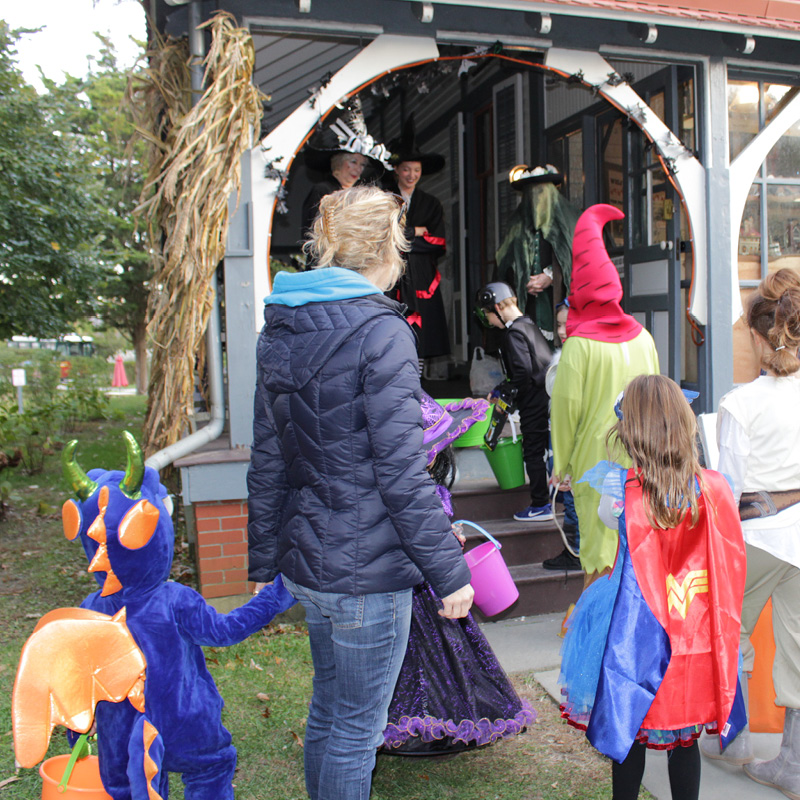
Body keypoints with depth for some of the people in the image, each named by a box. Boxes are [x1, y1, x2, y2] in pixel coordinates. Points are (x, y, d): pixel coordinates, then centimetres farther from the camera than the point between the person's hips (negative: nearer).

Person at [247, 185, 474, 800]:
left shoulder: (281, 329, 6)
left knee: (327, 714, 23)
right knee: (357, 728, 9)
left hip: (308, 559, 8)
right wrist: (449, 570, -12)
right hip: (368, 568, -8)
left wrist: (264, 560, 18)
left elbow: (267, 464, 10)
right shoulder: (381, 332, -16)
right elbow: (400, 472, -19)